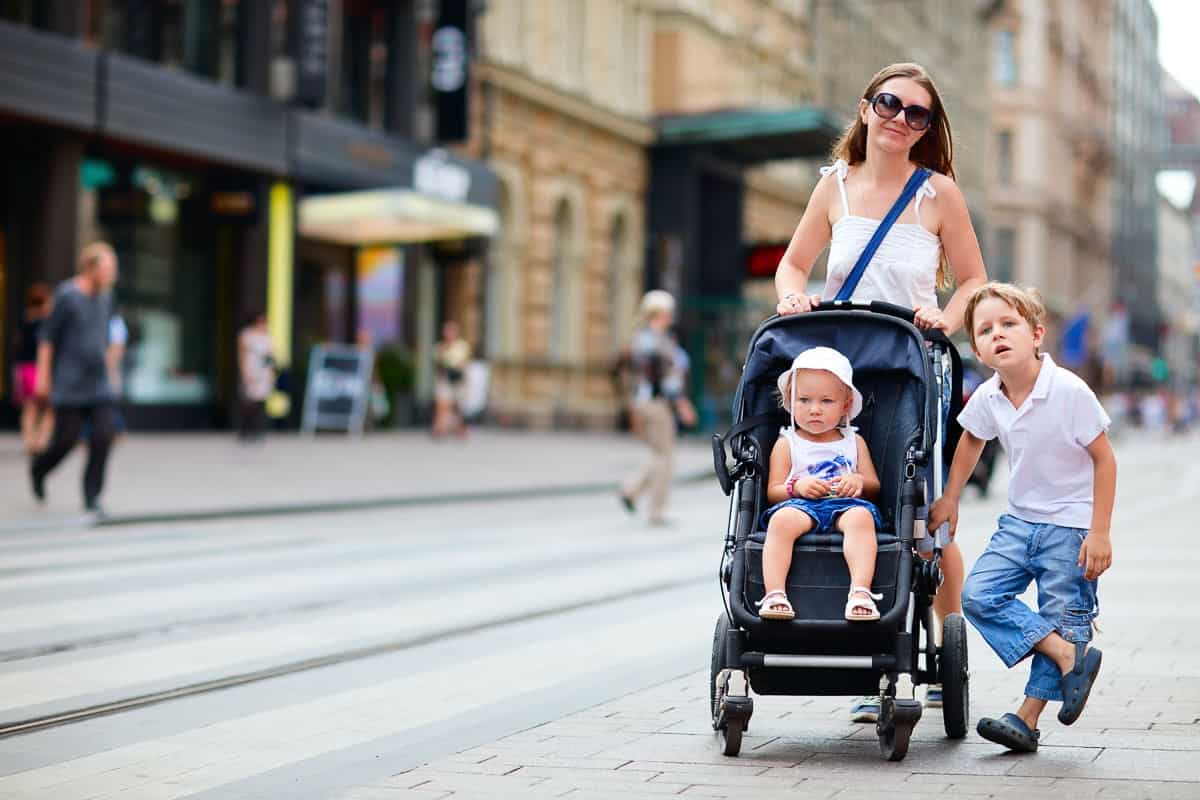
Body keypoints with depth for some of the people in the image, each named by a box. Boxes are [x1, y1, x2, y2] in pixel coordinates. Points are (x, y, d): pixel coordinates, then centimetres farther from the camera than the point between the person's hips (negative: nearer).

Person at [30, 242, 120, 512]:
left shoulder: (104, 296, 6)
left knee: (103, 436, -8)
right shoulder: (66, 295, -12)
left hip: (98, 385, 5)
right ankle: (39, 468, 30)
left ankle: (92, 495, 2)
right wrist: (43, 376, -7)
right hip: (68, 386, -5)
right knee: (67, 439, -1)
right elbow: (48, 336, -7)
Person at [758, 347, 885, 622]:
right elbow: (773, 492, 9)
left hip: (845, 505, 1)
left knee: (861, 516, -36)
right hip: (800, 506, -1)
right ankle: (774, 595, -43)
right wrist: (797, 486, -13)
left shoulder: (854, 442, 22)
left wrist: (859, 481, -5)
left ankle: (861, 592, -49)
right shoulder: (787, 444, 16)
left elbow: (874, 487, 19)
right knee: (782, 519, -37)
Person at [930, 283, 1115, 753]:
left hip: (1070, 525, -5)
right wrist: (950, 498, 21)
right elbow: (971, 440, 17)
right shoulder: (986, 398, -6)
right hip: (1019, 521, 5)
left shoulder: (1070, 391, -21)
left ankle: (1028, 719, 6)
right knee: (978, 595, -9)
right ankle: (1069, 654, -10)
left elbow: (1104, 460, -14)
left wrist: (1099, 533, -16)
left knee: (1062, 620, -3)